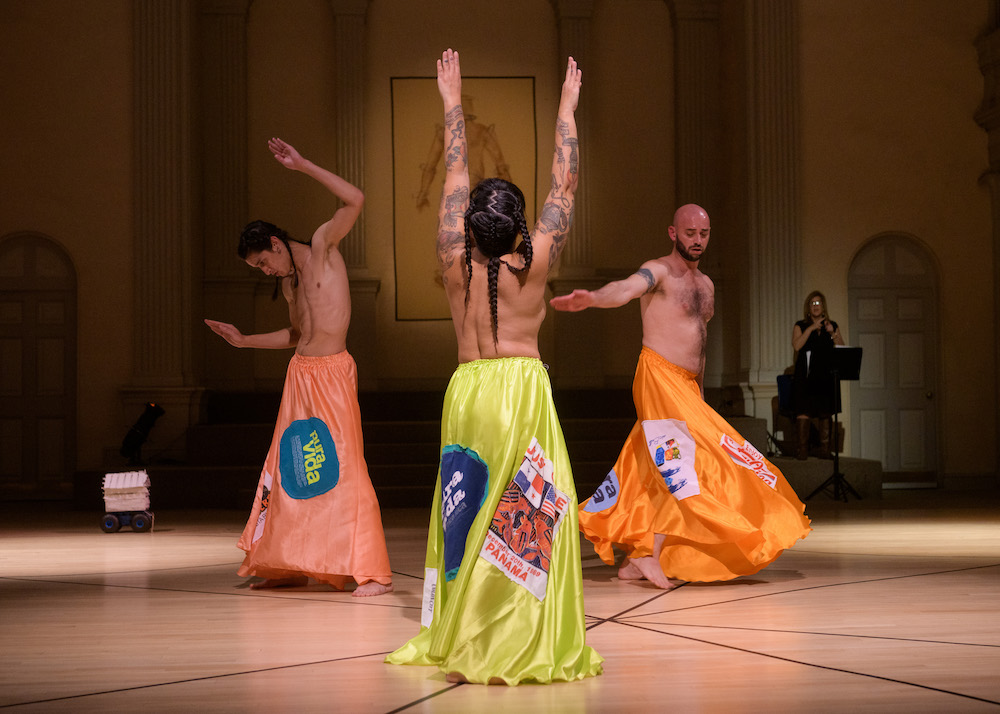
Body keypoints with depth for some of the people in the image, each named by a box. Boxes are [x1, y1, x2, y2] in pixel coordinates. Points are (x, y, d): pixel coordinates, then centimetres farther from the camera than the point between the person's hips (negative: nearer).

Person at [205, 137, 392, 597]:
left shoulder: (322, 247, -4)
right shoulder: (288, 281, 15)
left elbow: (355, 200, -17)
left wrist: (303, 166, -19)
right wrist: (243, 340, 24)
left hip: (332, 372, -8)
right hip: (300, 373, 8)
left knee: (344, 465, -12)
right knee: (289, 466, 8)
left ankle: (373, 573, -11)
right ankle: (289, 566, 18)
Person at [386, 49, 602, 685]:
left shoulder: (456, 261, 0)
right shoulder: (534, 261, -5)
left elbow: (456, 177, 10)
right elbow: (565, 186, 5)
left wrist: (454, 103, 21)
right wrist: (567, 110, 15)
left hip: (467, 389, 3)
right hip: (524, 387, -3)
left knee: (467, 512, 10)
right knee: (527, 514, -1)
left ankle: (456, 641, 14)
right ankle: (523, 649, -4)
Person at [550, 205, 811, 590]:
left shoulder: (706, 284, 20)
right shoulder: (659, 271, -6)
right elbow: (626, 288, -27)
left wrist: (699, 393, 22)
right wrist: (591, 299, -48)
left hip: (687, 385, 8)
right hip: (659, 378, -8)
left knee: (655, 472, 8)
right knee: (682, 462, -18)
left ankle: (635, 559, 13)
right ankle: (652, 556, -18)